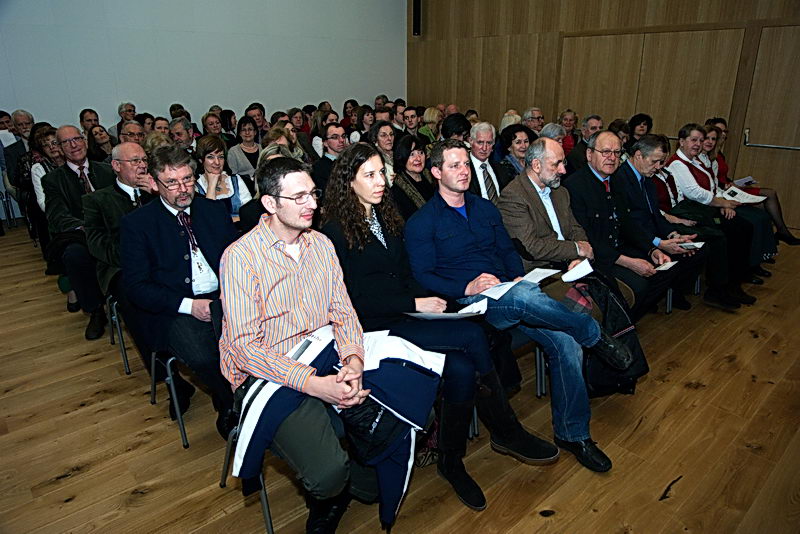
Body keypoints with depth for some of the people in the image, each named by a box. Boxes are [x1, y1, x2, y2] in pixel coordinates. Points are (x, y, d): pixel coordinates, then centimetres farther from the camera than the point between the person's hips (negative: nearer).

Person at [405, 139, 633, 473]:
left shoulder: (485, 208, 19)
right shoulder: (421, 223, 0)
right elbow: (422, 277, -6)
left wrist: (519, 277, 0)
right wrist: (467, 288, -19)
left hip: (508, 293, 6)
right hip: (467, 303, -5)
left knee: (567, 343, -15)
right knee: (524, 297, -37)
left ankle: (572, 433, 4)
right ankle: (593, 334, -10)